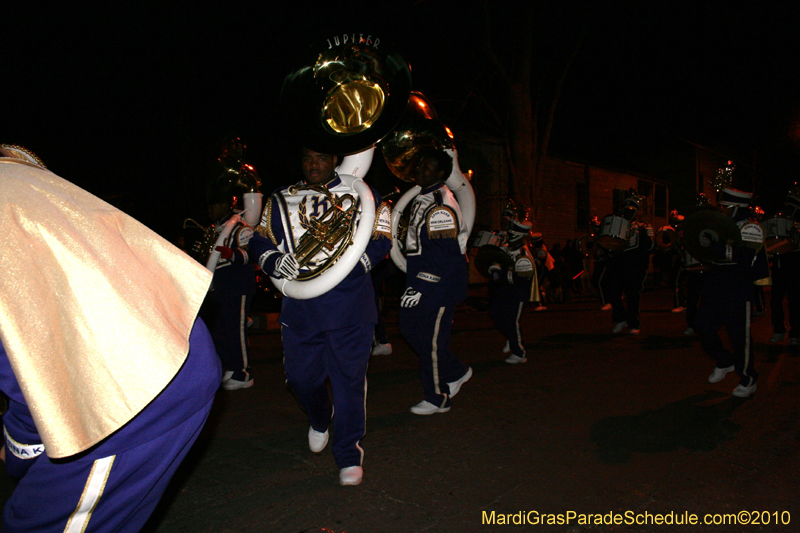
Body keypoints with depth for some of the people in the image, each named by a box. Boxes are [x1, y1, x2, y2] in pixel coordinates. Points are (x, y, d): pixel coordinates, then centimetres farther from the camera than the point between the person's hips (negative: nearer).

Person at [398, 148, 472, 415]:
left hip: (442, 282, -10)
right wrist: (413, 283, 21)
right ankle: (456, 371, 29)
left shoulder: (441, 206, -20)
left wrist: (420, 288, -23)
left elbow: (444, 255, -24)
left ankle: (437, 398, 17)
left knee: (431, 339, -1)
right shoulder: (422, 198, 13)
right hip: (421, 278, 10)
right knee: (409, 325, 15)